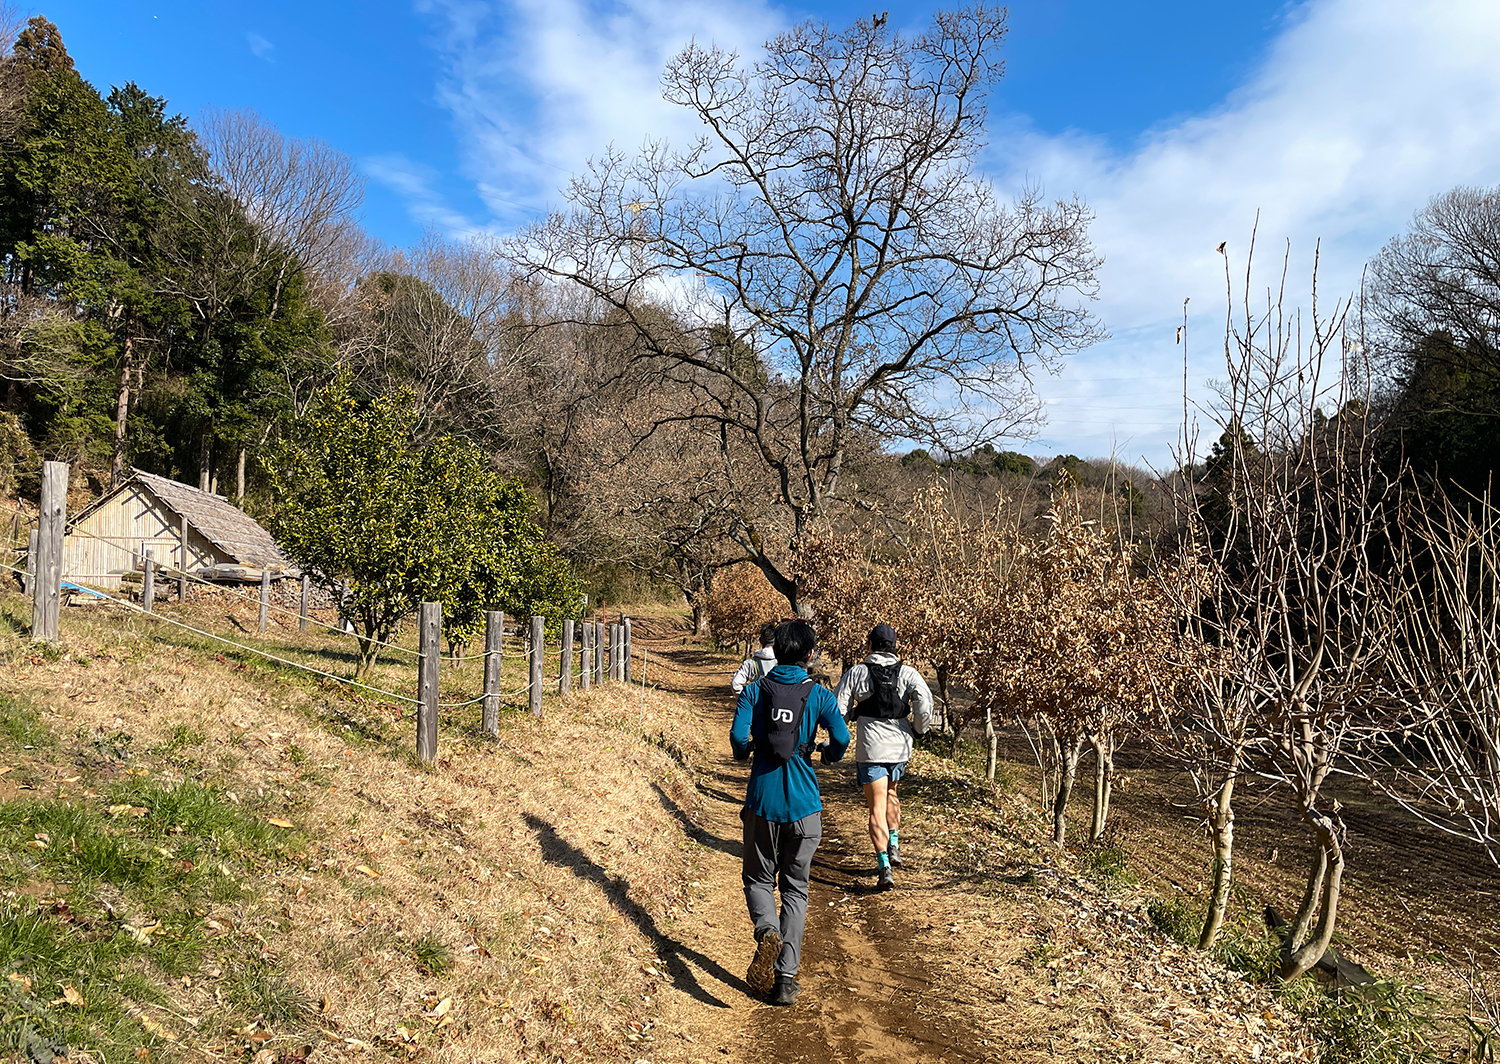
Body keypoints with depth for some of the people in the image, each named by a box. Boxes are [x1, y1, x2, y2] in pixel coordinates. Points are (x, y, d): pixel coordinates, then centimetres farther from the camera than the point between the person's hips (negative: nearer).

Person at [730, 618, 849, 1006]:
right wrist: (828, 755, 8)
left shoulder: (754, 691, -1)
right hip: (803, 805, 0)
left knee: (758, 880, 17)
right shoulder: (819, 694, -2)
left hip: (762, 802, 0)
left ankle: (768, 932, -14)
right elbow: (841, 738, -14)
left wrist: (743, 753, 8)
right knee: (795, 890, 13)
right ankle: (784, 980, 9)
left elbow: (738, 735, -15)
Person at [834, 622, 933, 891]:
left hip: (870, 750, -3)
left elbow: (838, 710, -6)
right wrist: (919, 729, 4)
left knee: (877, 807, -1)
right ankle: (894, 846, 29)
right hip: (900, 748, 3)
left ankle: (885, 867, -12)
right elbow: (925, 704, -14)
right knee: (890, 793, 29)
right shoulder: (908, 673, -2)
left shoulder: (856, 673, -5)